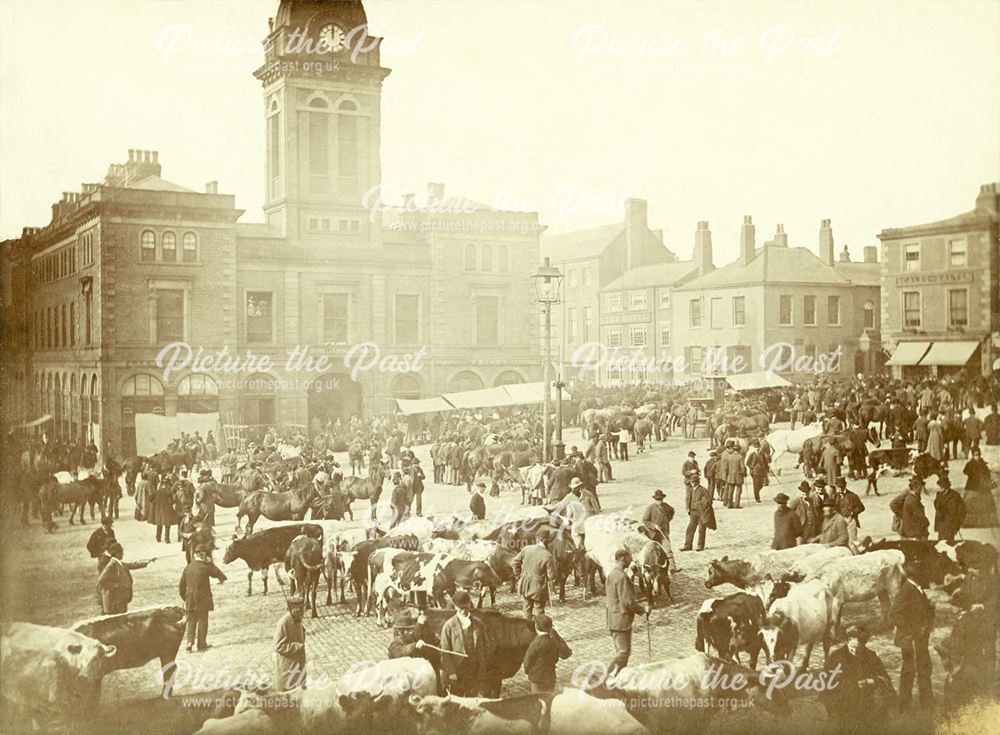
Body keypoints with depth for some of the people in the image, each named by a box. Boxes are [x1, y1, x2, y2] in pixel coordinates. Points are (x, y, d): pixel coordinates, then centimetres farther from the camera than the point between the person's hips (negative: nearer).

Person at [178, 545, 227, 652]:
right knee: (203, 621, 6)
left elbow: (182, 586, 8)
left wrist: (185, 598, 21)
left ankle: (190, 641, -2)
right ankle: (202, 644, 9)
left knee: (191, 621, 12)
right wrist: (210, 563, 2)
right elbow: (222, 576, -3)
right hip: (203, 599, -4)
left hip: (190, 599, 4)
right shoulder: (206, 567, -11)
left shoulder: (187, 568, 3)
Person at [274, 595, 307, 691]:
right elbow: (278, 646, -25)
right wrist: (298, 646, -24)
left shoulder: (297, 619, -1)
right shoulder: (284, 623, -26)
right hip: (287, 664, -8)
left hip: (298, 661, 8)